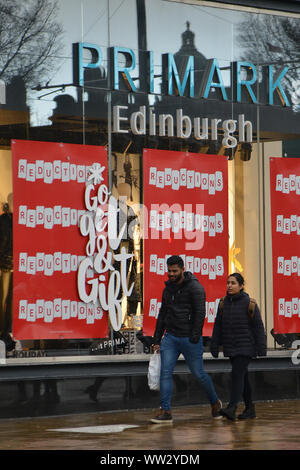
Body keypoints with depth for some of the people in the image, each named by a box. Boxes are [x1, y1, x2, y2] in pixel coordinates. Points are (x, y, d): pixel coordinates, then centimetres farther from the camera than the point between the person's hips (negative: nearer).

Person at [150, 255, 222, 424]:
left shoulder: (195, 288, -9)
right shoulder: (168, 289, 14)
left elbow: (200, 313, -15)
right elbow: (162, 315, 20)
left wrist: (194, 337, -21)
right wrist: (157, 340, 16)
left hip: (189, 339, -6)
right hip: (170, 337, 6)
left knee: (199, 373, 5)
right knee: (165, 372, -7)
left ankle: (215, 402, 28)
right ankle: (166, 412, -8)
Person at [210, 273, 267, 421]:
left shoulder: (249, 303, -8)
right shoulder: (224, 303, 7)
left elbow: (258, 327, -7)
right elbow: (218, 326, 11)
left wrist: (261, 350, -9)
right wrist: (214, 346, 8)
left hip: (245, 347, -6)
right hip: (230, 348, 6)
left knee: (237, 374, -17)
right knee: (242, 377, 12)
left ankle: (231, 409, -26)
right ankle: (250, 409, 20)